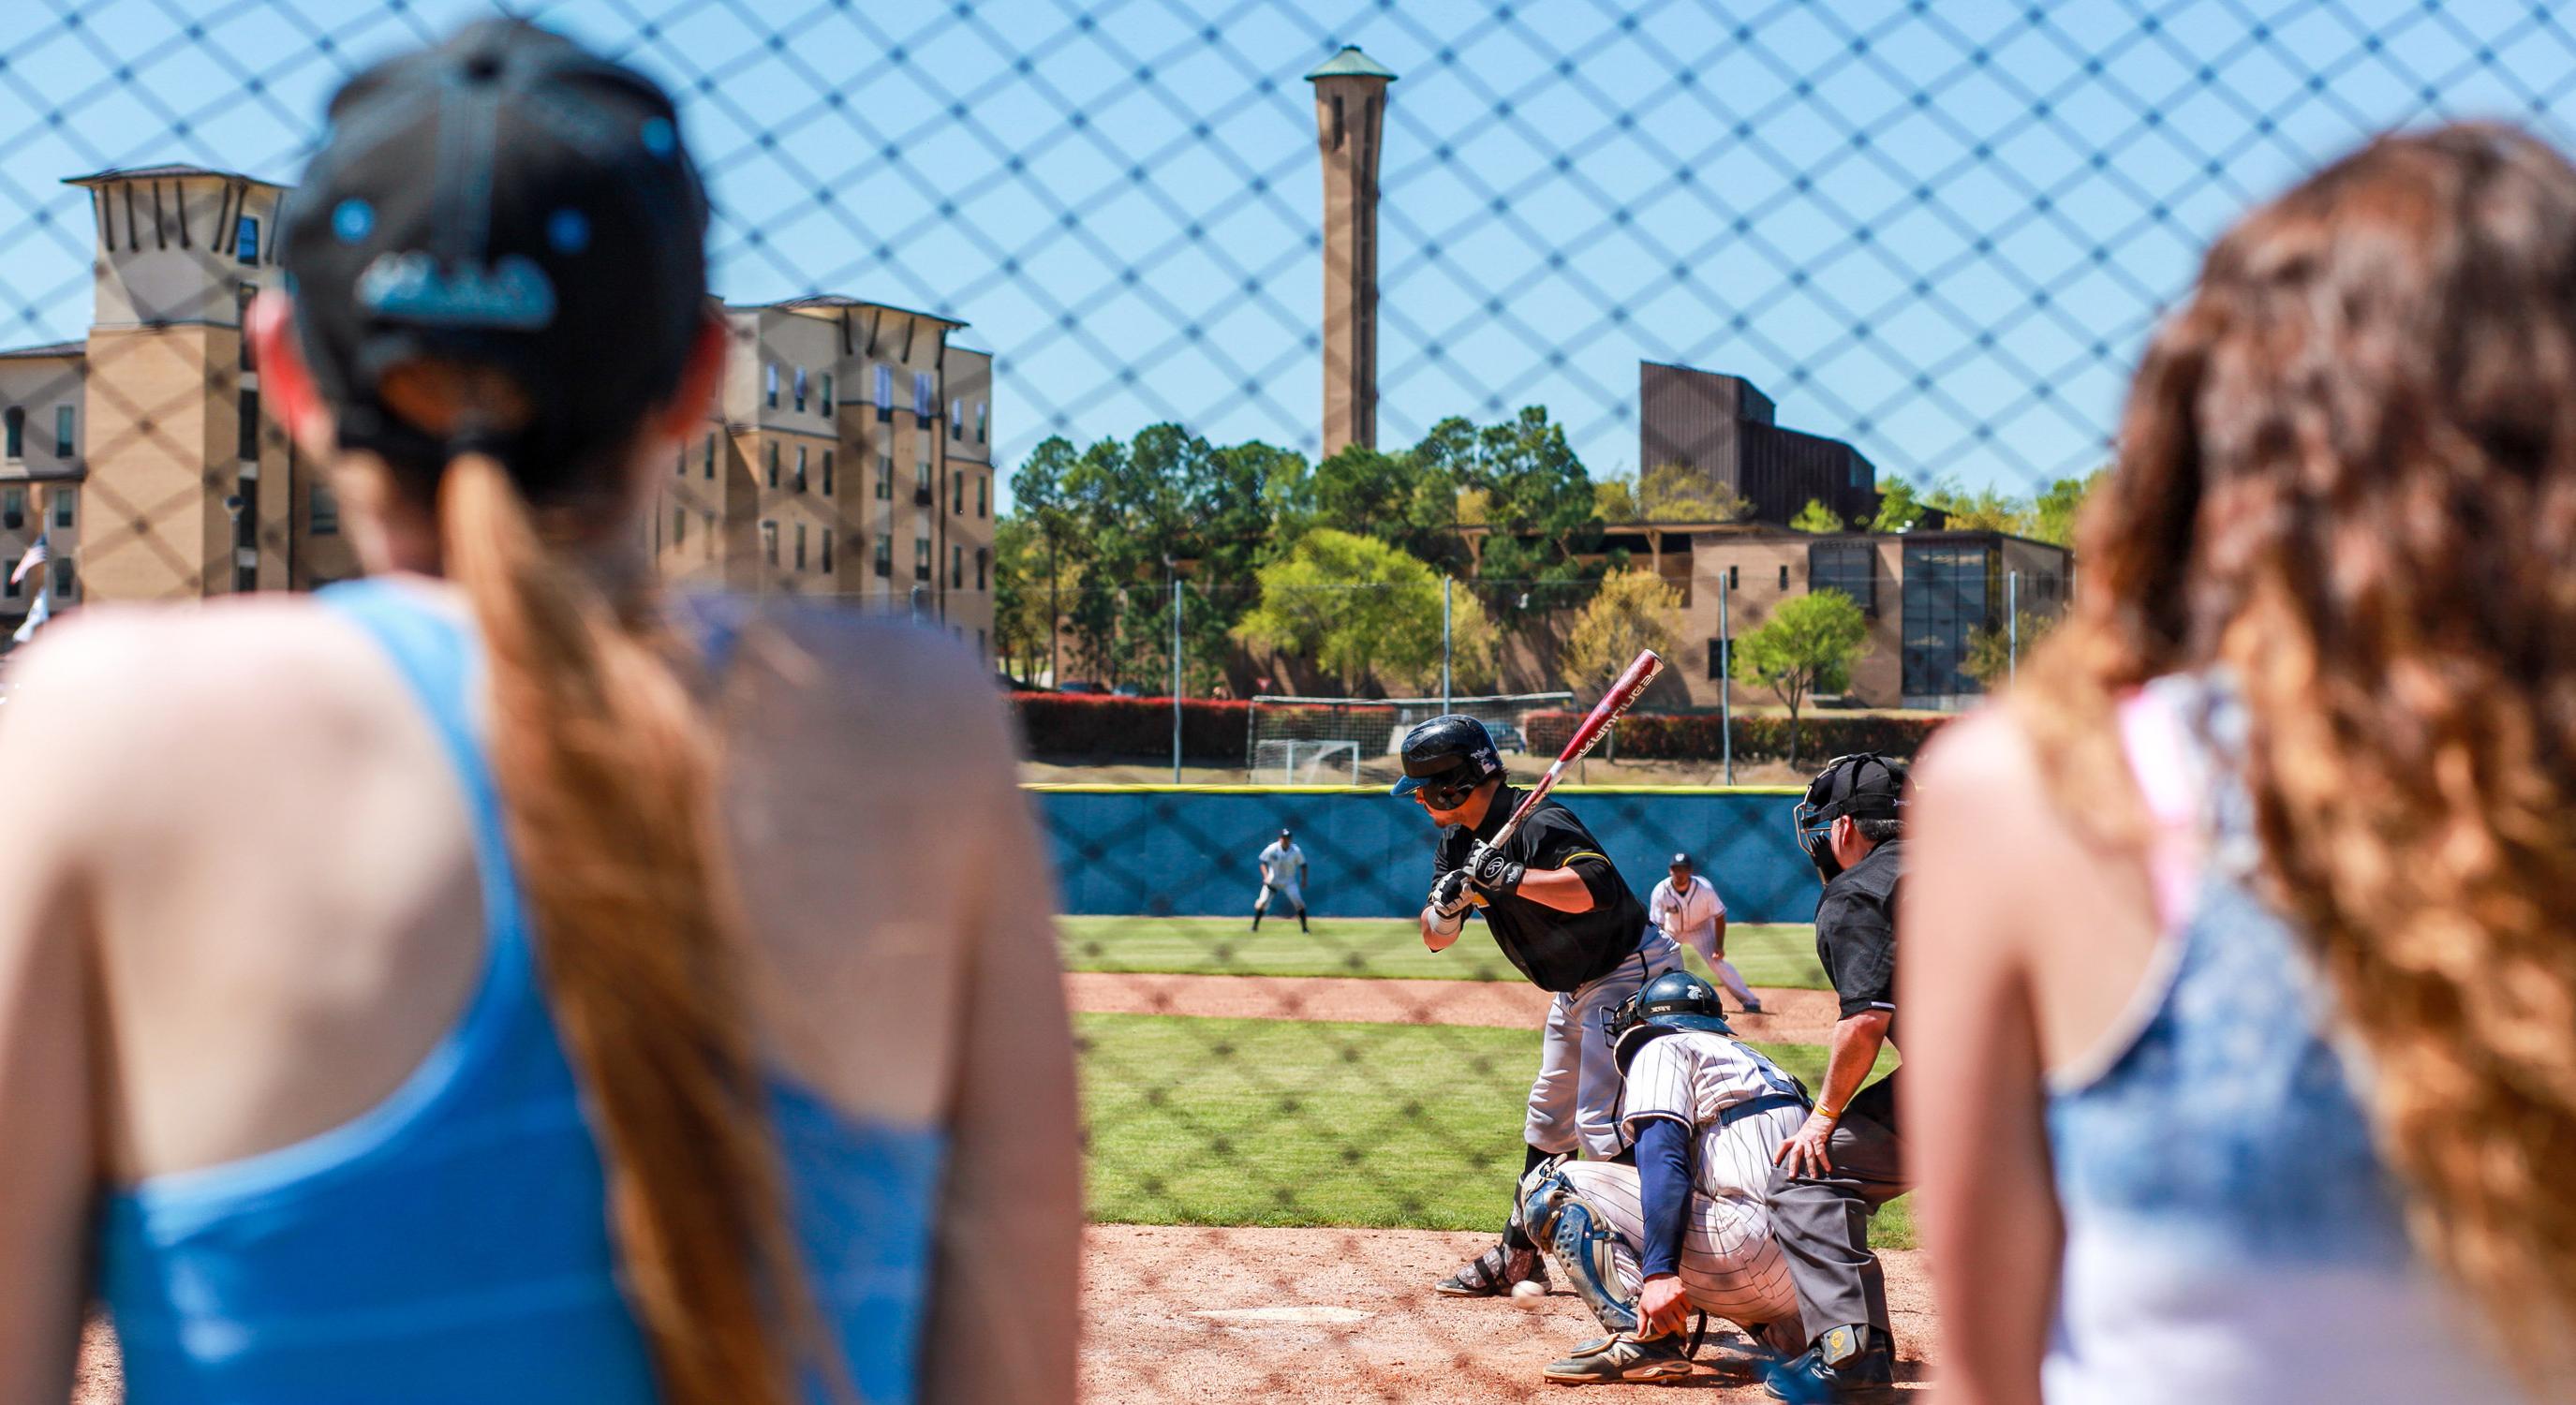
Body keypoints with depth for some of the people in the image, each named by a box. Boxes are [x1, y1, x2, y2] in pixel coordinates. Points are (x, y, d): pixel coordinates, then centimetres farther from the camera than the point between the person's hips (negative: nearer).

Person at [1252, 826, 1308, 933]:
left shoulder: (1296, 851, -16)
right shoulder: (1272, 849, -18)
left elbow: (1303, 865, -1)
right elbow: (1263, 862, -11)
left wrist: (1304, 880, -4)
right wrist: (1266, 876, -25)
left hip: (1289, 881, 0)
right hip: (1273, 879, 0)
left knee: (1298, 902, -13)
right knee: (1263, 901, -5)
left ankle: (1304, 927, -1)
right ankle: (1255, 926, 11)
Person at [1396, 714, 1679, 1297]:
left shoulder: (1537, 823, -25)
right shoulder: (1458, 843, 4)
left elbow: (1598, 888, -41)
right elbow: (1435, 937, 0)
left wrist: (1510, 877, -43)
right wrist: (1447, 903, -21)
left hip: (1632, 975, -10)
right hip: (1576, 988, 10)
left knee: (1602, 1128, -17)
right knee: (1548, 1121, 17)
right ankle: (1518, 1256, 28)